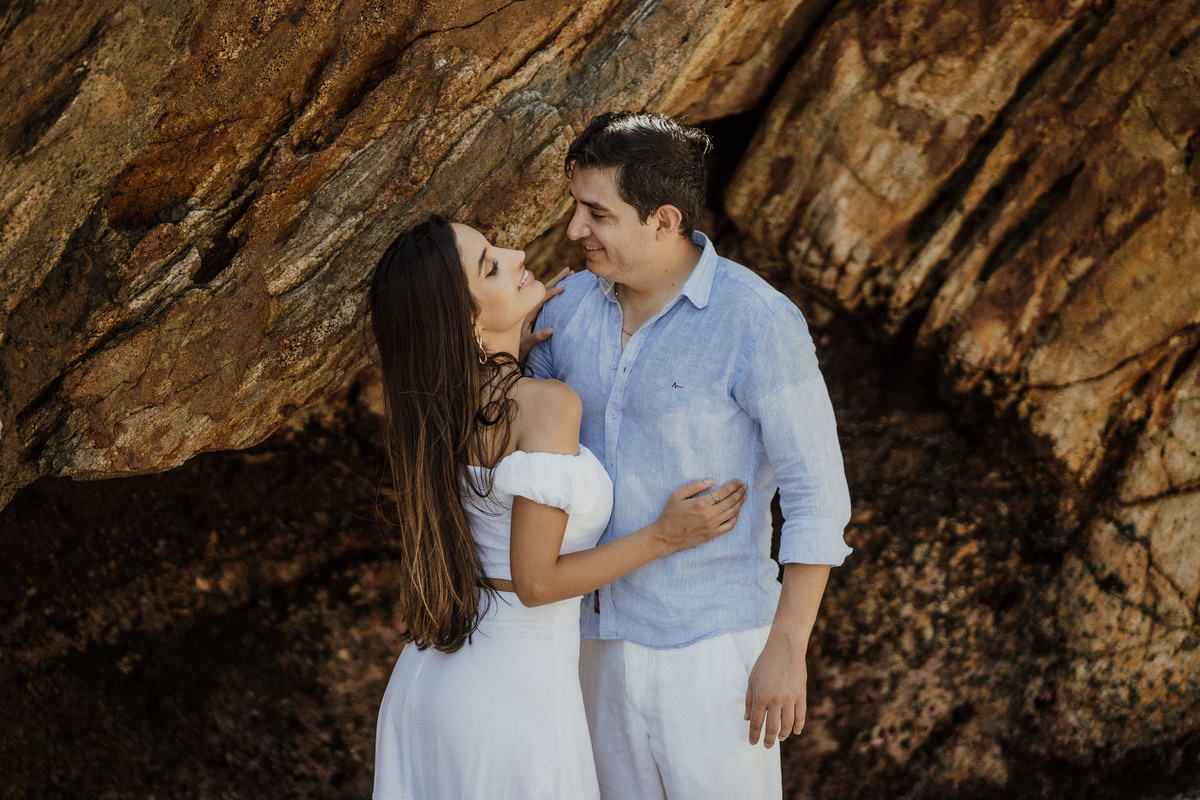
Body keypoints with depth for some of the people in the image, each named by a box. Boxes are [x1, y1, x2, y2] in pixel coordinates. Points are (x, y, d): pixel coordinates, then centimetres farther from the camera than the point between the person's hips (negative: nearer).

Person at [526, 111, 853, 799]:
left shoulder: (759, 323, -20)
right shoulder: (571, 305, -2)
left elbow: (817, 493, -16)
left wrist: (788, 649, -16)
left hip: (712, 638, -6)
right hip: (604, 629, 6)